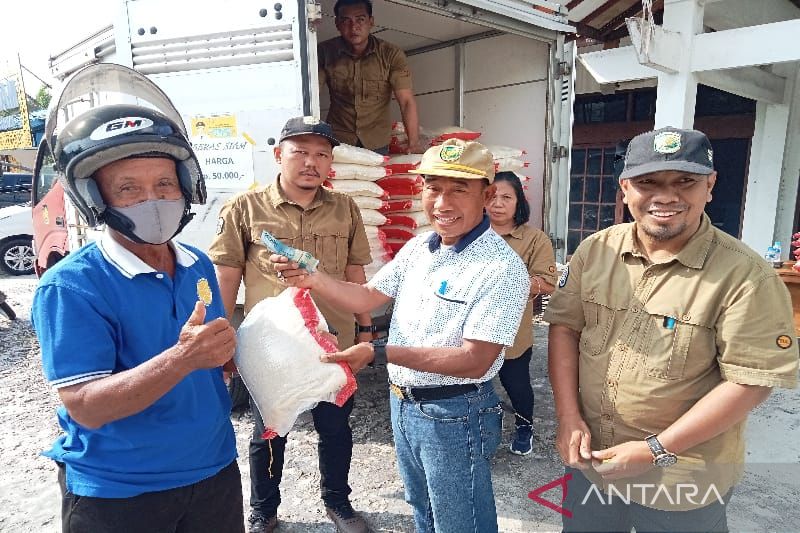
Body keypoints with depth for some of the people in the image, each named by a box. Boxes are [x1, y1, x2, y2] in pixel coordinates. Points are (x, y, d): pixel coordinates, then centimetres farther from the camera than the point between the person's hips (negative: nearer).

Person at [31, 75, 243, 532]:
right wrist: (182, 359, -36)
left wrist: (222, 350, -11)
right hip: (118, 494, -4)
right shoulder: (71, 287, -18)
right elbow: (84, 406, -23)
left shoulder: (199, 266, -2)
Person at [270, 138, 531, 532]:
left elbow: (473, 362, -26)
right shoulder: (418, 246, 0)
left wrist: (380, 352, -29)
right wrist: (311, 279, -9)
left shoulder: (501, 268, -23)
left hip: (454, 415, -7)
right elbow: (366, 298, 7)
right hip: (403, 403, 7)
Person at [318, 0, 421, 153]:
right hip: (337, 139, 0)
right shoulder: (325, 52, -8)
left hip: (377, 143, 0)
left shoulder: (391, 54, -11)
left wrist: (413, 144, -30)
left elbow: (407, 102, -17)